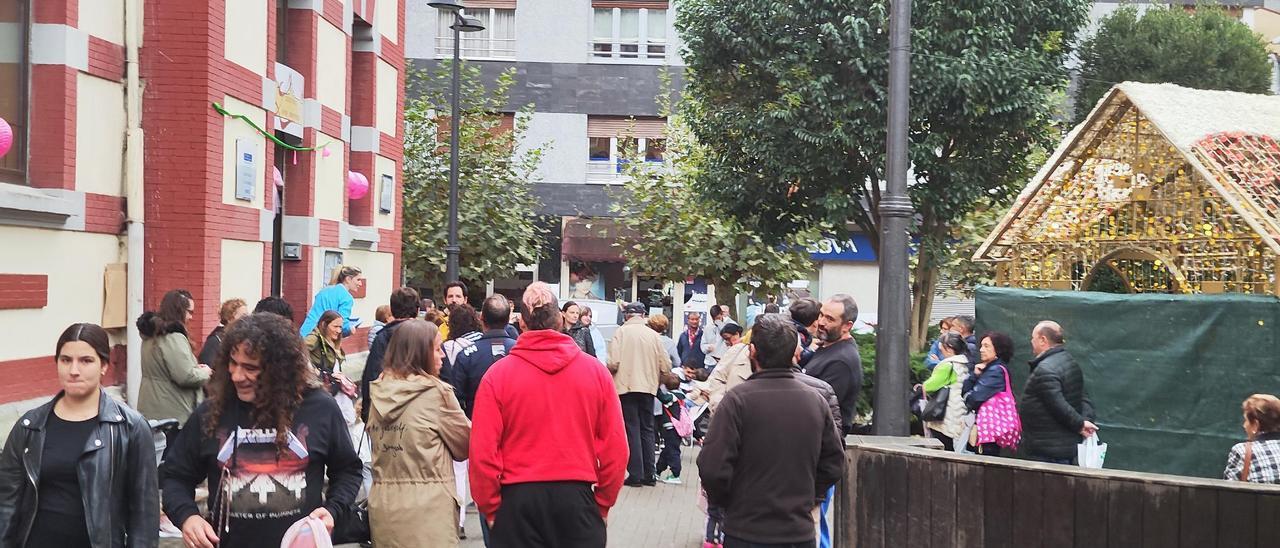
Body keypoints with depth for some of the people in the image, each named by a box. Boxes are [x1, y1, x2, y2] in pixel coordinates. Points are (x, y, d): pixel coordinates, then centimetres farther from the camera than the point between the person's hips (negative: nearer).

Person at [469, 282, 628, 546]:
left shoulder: (498, 374, -6)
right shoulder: (596, 371, -2)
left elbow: (482, 451, -8)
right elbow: (615, 447, -1)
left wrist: (490, 508, 5)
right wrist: (603, 503, 12)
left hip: (518, 498, -1)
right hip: (577, 497, 1)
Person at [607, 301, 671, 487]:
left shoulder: (621, 332, -6)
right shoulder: (653, 334, 3)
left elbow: (613, 362, -14)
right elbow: (665, 365, 2)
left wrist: (611, 373, 8)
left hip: (626, 387, -3)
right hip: (648, 387, 3)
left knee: (632, 430, 1)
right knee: (647, 430, 13)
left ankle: (635, 475, -1)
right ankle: (649, 474, 14)